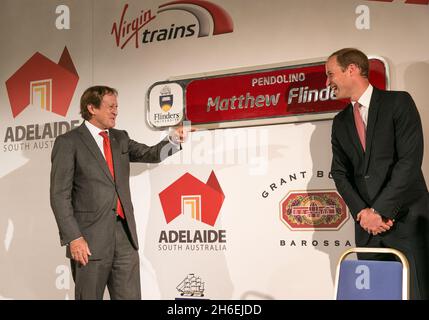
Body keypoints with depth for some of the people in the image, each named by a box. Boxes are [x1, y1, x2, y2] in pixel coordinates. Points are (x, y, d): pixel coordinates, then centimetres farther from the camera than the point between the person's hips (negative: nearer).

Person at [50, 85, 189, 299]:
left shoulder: (120, 138, 16)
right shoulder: (68, 142, -4)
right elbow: (60, 195, -8)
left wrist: (173, 139, -3)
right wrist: (73, 238, -15)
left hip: (124, 234, 5)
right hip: (90, 238, -5)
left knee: (130, 297, 5)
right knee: (89, 297, 5)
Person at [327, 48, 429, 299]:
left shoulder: (398, 102, -2)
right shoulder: (341, 122, 15)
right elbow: (340, 172, 11)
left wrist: (379, 210, -14)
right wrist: (362, 212, -6)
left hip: (407, 218, -5)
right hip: (367, 223, 5)